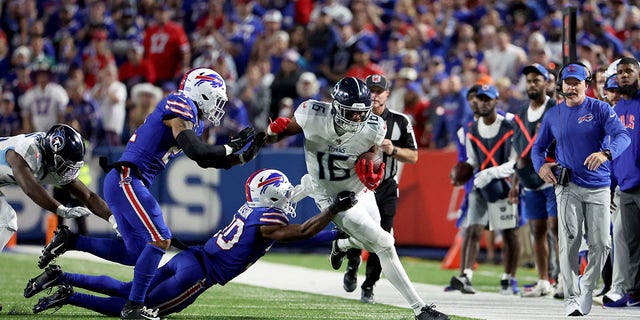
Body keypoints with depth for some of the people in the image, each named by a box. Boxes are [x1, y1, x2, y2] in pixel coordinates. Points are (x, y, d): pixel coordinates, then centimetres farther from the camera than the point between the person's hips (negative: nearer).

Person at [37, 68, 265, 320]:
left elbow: (206, 160, 27)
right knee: (160, 240, -13)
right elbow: (195, 151, -21)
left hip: (121, 184, 10)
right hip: (126, 179, -10)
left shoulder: (194, 121, 20)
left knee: (135, 253, 11)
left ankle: (69, 240, 14)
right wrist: (231, 147, -10)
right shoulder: (181, 105, -10)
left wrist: (243, 157, 18)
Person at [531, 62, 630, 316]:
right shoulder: (553, 116, 9)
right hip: (568, 187, 1)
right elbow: (538, 146, 21)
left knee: (601, 243, -1)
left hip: (598, 188, -1)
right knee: (569, 242, -12)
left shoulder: (600, 109, -1)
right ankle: (571, 298, -10)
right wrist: (540, 166, -2)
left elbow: (623, 136, -14)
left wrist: (605, 153, -35)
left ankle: (587, 288, 21)